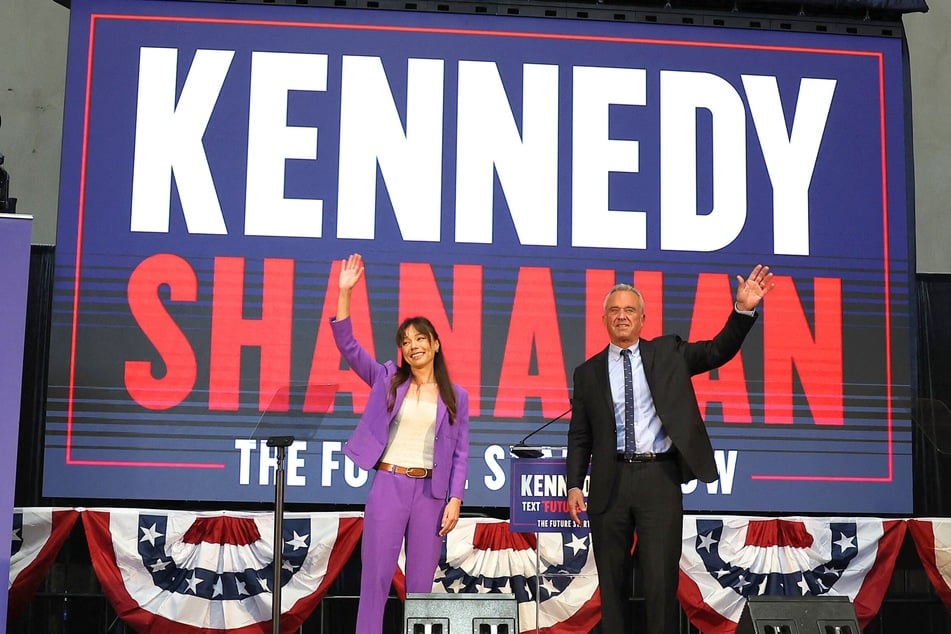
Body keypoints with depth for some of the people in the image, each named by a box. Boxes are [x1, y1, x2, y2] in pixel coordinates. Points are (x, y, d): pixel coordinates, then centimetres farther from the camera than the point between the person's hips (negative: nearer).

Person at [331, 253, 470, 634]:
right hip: (388, 486, -1)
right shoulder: (387, 380, 6)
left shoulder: (456, 397, 7)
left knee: (421, 583, 6)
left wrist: (455, 499, -4)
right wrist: (345, 292, -12)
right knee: (375, 577, -2)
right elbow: (347, 345, -3)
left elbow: (460, 452, 6)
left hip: (431, 491, 1)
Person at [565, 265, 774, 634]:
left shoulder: (668, 352, 9)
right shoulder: (588, 372, 10)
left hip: (659, 478, -1)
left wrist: (743, 310, -14)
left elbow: (719, 351, 0)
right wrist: (574, 485, 1)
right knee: (612, 581, 9)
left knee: (661, 579, -4)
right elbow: (579, 436, 10)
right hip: (610, 481, 2)